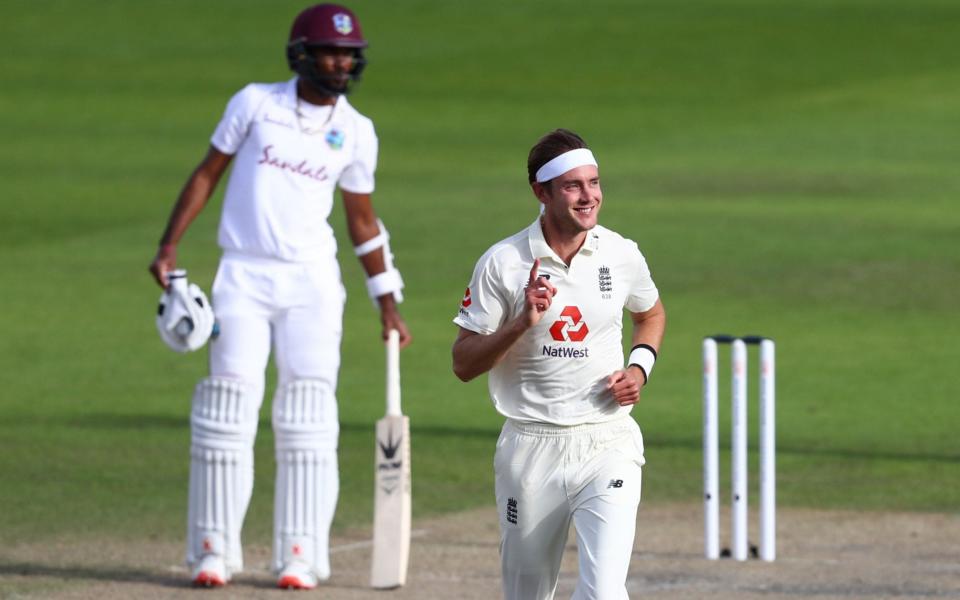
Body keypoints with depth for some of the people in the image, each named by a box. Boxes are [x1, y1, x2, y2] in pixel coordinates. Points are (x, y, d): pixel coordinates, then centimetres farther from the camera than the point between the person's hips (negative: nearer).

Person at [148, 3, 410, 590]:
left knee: (309, 418, -4)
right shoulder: (254, 103, -1)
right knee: (229, 405, -4)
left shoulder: (357, 133, 5)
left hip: (312, 282, 1)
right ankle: (214, 551, 2)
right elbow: (208, 173, 3)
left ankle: (300, 554, 0)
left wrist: (388, 303, 11)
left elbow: (362, 218, 12)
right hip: (243, 277, -1)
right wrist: (169, 246, -5)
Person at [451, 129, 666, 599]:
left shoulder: (622, 256, 2)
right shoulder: (502, 263, -6)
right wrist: (522, 323, -21)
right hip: (531, 450, 0)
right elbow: (463, 365, -5)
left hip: (608, 443, 0)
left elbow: (651, 314, 24)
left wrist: (639, 367, 4)